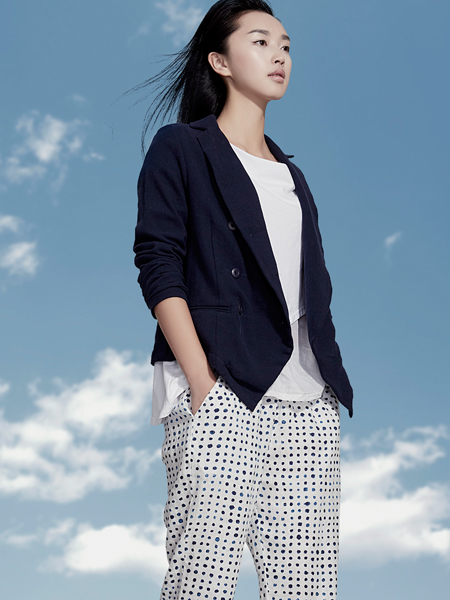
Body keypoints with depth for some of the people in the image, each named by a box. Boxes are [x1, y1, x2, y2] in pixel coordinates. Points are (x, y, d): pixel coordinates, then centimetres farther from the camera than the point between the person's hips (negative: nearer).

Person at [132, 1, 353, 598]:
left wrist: (330, 382, 12)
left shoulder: (290, 172, 25)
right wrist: (202, 384, -15)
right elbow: (158, 267, -5)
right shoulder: (180, 147, 7)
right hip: (223, 397, -6)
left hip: (309, 406, 6)